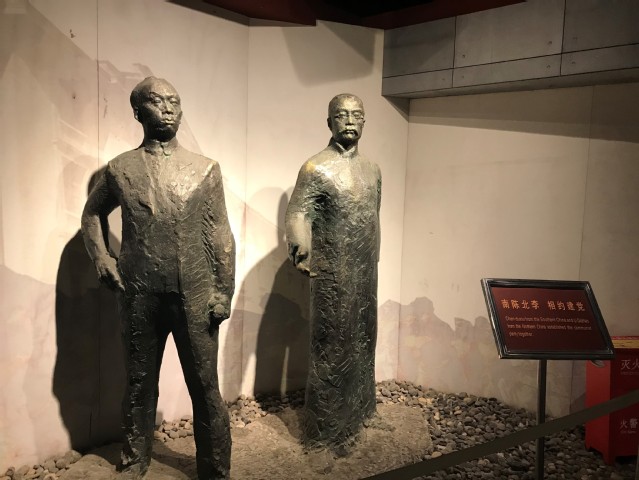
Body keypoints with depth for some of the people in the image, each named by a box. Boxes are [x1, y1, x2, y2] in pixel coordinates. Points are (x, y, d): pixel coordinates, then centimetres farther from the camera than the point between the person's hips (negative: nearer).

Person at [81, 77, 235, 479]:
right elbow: (92, 214, 19)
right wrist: (101, 257, 5)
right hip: (139, 297, 1)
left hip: (195, 297, -1)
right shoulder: (120, 169, 2)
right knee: (140, 384, 16)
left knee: (205, 387, 6)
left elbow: (221, 235, 0)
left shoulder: (206, 169, 0)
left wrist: (224, 291, -5)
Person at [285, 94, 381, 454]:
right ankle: (328, 428, 18)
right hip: (334, 278, -7)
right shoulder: (316, 169, -13)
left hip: (366, 275, 7)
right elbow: (298, 214, -23)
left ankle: (355, 412, 38)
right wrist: (301, 251, -39)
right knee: (332, 349, 3)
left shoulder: (373, 170, 9)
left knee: (362, 343, 18)